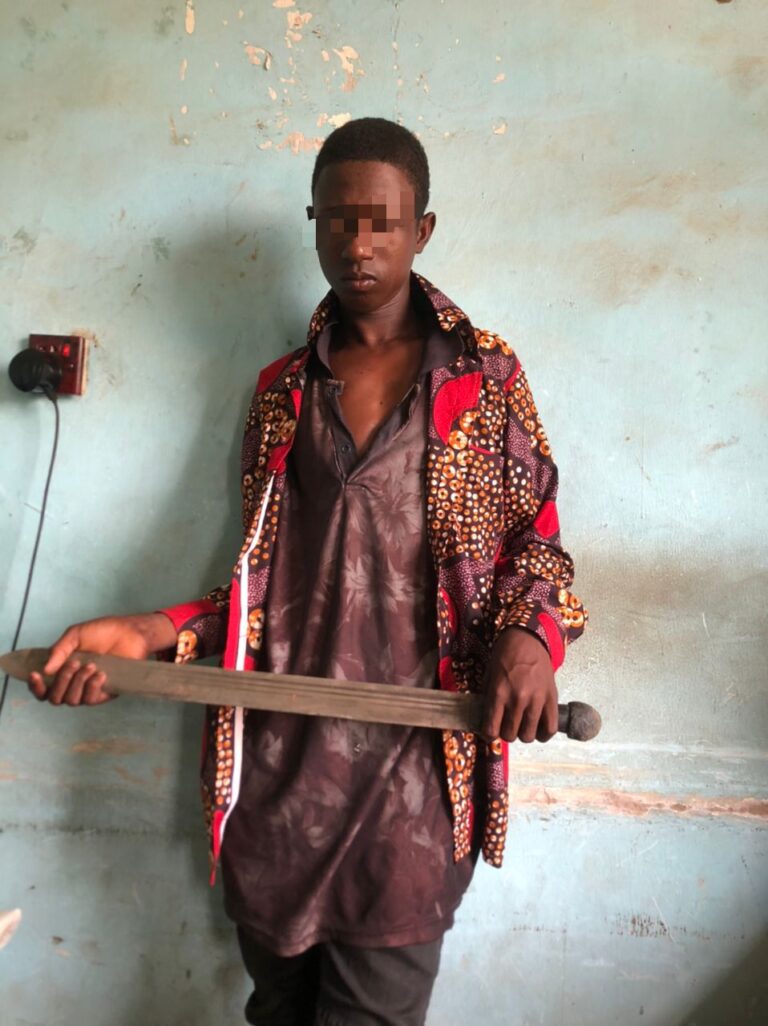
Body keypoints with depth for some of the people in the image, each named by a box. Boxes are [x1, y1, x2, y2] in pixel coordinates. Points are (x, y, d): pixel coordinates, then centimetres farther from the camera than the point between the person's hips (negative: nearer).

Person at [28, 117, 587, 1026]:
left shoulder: (485, 375, 1)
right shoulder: (281, 391, 9)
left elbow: (536, 536, 5)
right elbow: (265, 577, 10)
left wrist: (530, 634, -16)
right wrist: (152, 633, -4)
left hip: (413, 769, -3)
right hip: (275, 765, 4)